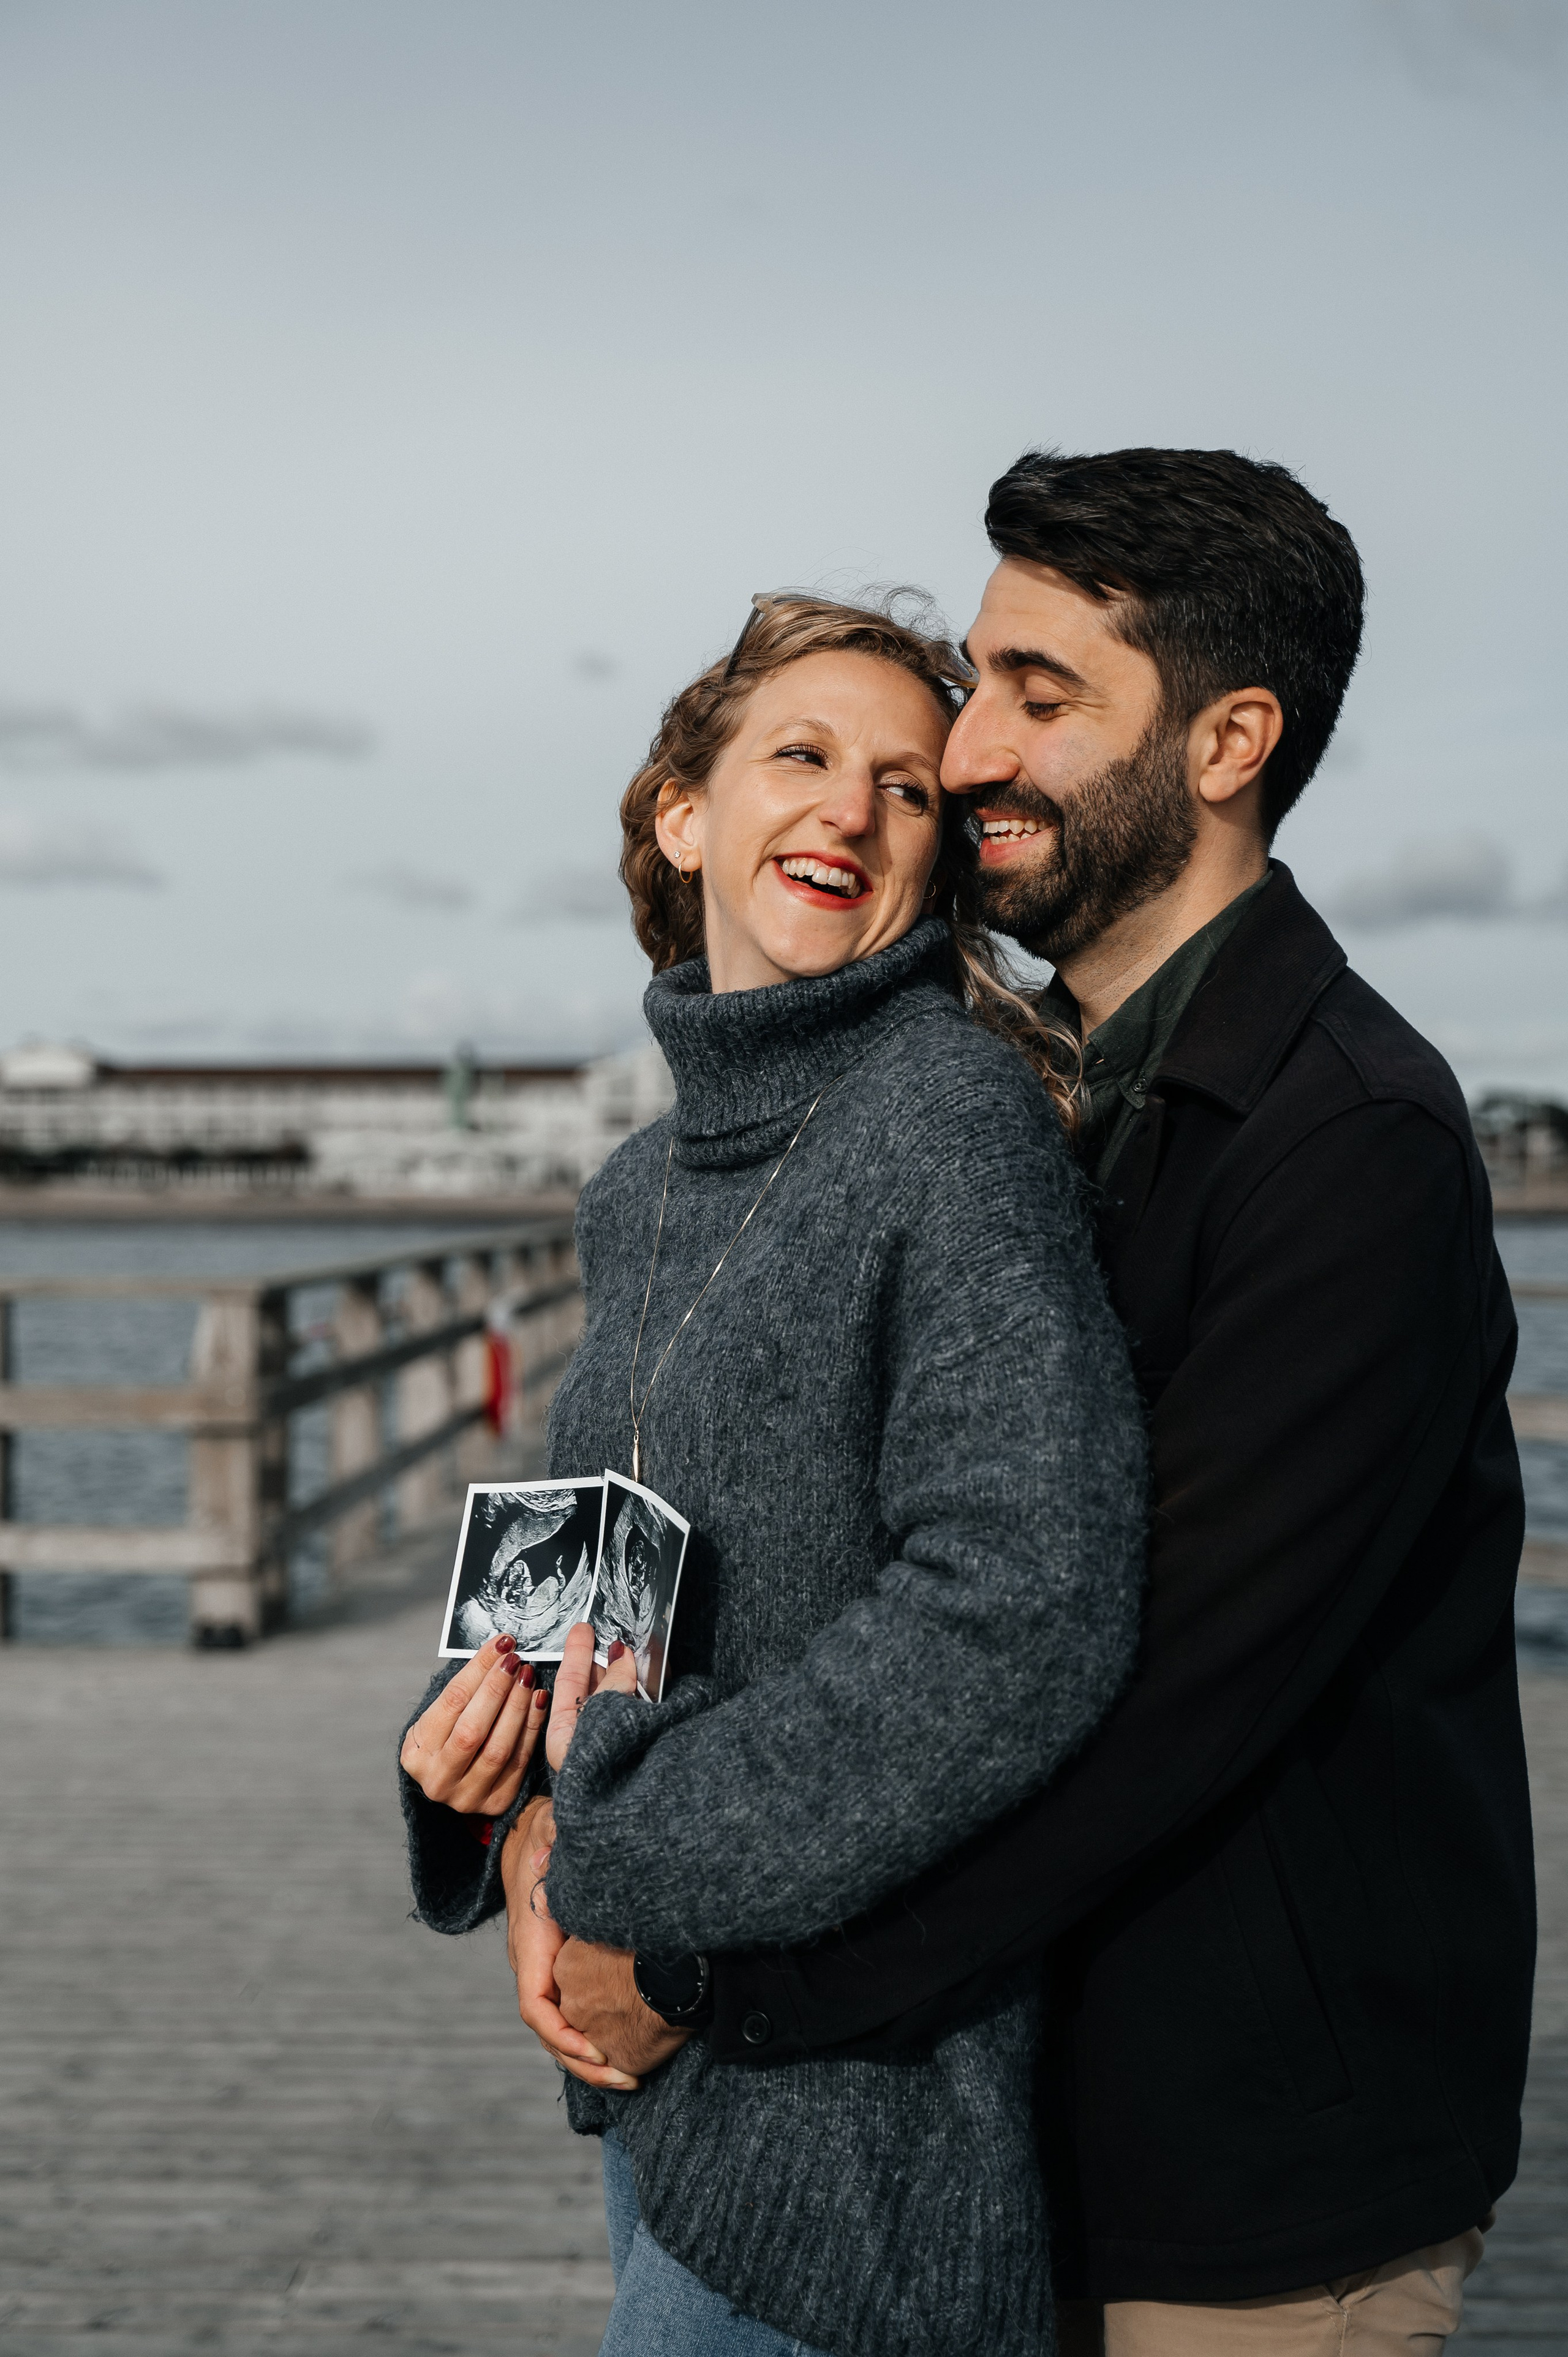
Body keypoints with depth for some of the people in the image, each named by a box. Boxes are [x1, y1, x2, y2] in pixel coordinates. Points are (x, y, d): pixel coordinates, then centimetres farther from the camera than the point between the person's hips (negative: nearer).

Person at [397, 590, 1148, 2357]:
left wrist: (619, 1877, -18)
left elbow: (1026, 1613, -25)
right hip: (657, 2043, 7)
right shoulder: (638, 1199, 9)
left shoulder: (958, 1119, -16)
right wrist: (501, 1718, -3)